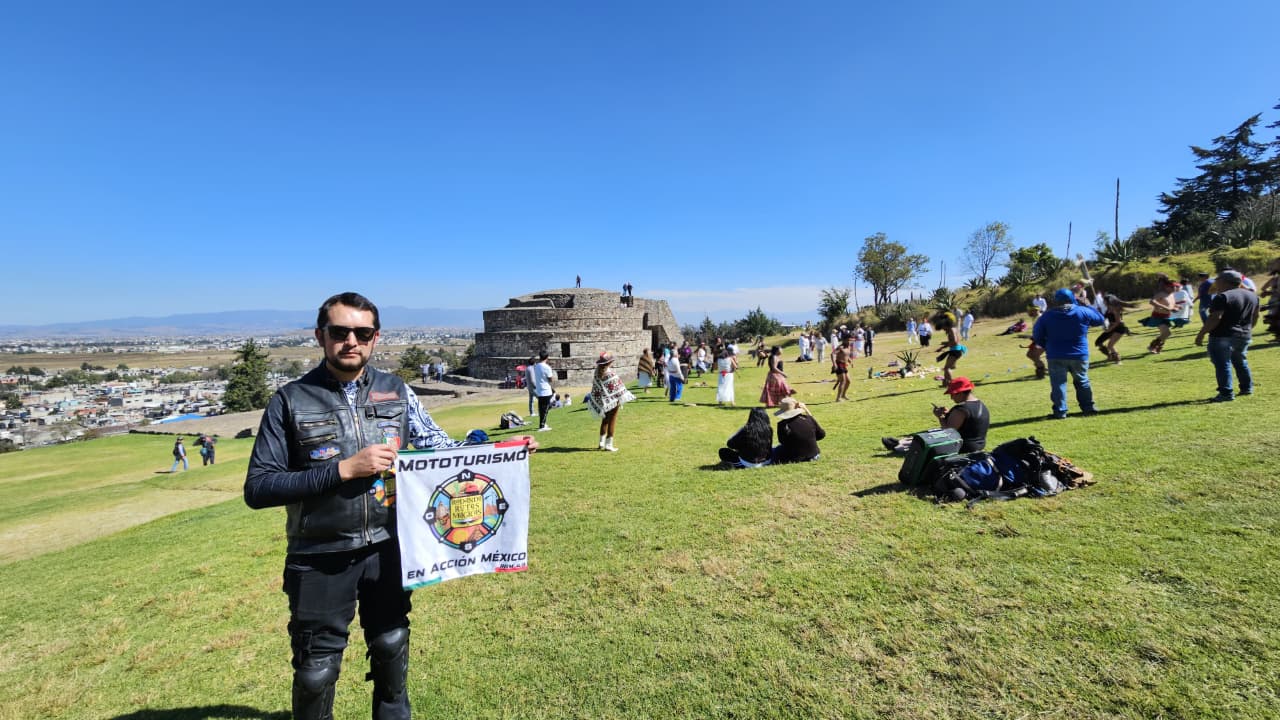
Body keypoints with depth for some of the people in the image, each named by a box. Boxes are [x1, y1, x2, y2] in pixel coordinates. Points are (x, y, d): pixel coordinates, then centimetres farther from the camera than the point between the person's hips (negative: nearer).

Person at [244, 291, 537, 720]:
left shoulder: (396, 391, -2)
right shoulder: (290, 401, -10)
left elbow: (439, 447, 3)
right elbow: (257, 489, -12)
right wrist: (344, 469, -22)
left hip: (387, 549, 3)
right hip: (321, 559, -2)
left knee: (391, 647, 20)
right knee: (316, 670, 14)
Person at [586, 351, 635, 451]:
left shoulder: (597, 372, -2)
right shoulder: (610, 374, -23)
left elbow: (595, 387, 7)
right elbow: (616, 388, -19)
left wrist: (598, 401, 17)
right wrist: (620, 400, -8)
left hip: (601, 401, 7)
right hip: (612, 401, -7)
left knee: (605, 420, 21)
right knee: (612, 422, 5)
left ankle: (602, 442, 24)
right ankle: (609, 444, 7)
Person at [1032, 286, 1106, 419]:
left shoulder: (1047, 316, -3)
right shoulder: (1083, 312, -2)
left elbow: (1037, 336, 0)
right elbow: (1100, 319, 16)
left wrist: (1046, 347, 14)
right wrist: (1086, 306, 24)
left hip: (1056, 357, -2)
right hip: (1079, 355, 2)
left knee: (1058, 384, 1)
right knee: (1082, 381, 19)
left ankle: (1060, 411, -2)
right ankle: (1088, 407, 25)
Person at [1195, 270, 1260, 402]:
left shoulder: (1223, 297, -16)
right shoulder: (1252, 296, 12)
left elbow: (1215, 318, -23)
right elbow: (1255, 316, 19)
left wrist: (1201, 334, -19)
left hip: (1223, 336, -8)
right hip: (1244, 336, 9)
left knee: (1222, 364, -5)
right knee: (1240, 362, 23)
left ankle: (1227, 393, -6)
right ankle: (1247, 388, 31)